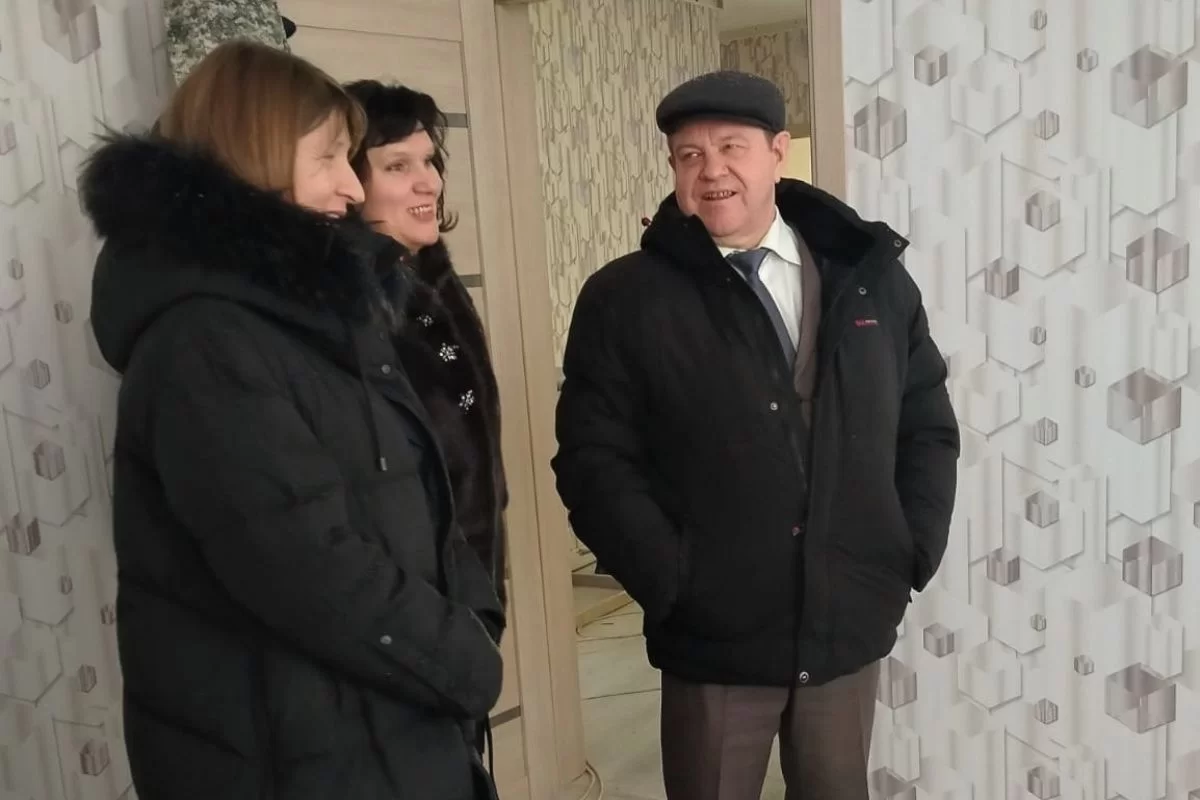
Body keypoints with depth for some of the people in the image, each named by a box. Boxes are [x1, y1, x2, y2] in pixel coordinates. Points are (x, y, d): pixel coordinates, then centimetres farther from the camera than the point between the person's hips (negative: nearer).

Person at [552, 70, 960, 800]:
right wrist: (671, 580, -14)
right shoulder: (626, 298, -6)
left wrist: (912, 554, -1)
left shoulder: (873, 276, 4)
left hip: (851, 628, 3)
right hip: (713, 637, -3)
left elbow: (928, 428, 9)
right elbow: (595, 459, -8)